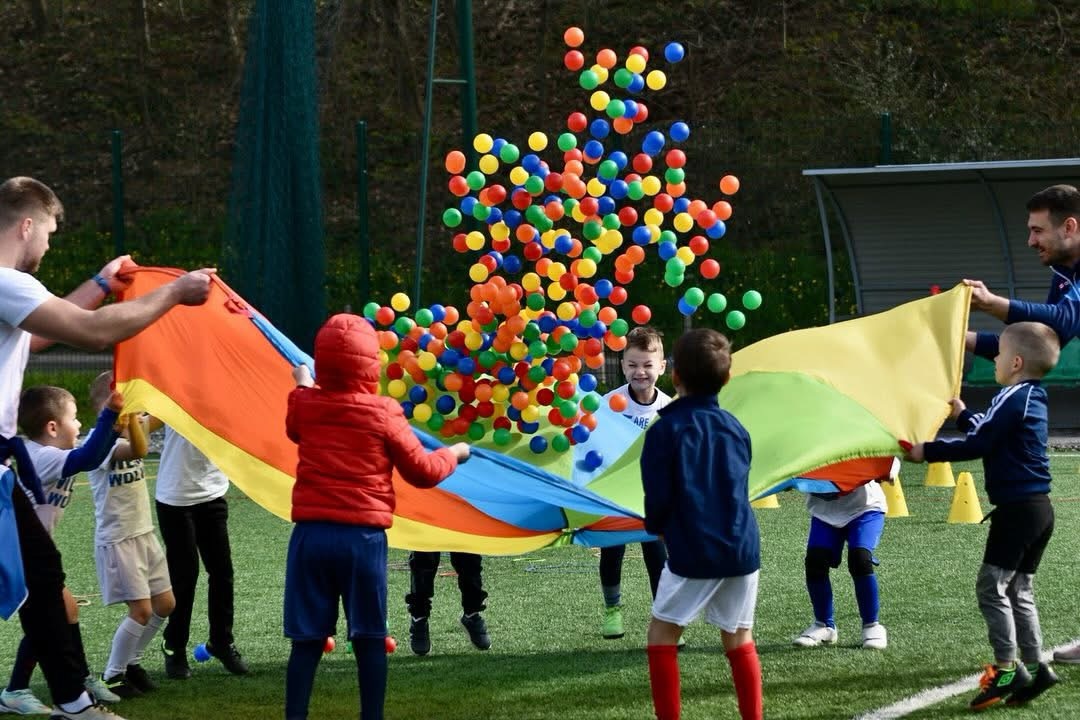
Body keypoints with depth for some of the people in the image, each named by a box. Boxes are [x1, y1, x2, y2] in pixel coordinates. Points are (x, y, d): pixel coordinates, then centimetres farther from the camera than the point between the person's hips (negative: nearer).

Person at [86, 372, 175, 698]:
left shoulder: (131, 431, 7)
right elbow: (138, 450, -37)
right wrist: (127, 409, -40)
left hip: (144, 534, 9)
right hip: (117, 540, -9)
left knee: (165, 603, 12)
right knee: (141, 609, -11)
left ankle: (131, 662, 27)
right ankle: (112, 676, 3)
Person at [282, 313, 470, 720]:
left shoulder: (304, 404, 4)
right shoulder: (383, 413, -5)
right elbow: (422, 472, 2)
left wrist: (302, 385, 47)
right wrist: (454, 453, 21)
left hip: (311, 535, 2)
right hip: (363, 537, -2)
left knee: (307, 639, 4)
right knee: (369, 638, 8)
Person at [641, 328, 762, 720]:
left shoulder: (665, 429, -7)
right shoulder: (736, 429, 9)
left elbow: (658, 496, -8)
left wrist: (657, 526, 13)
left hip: (693, 551, -5)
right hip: (743, 547, 5)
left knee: (662, 631, 8)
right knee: (738, 636, 14)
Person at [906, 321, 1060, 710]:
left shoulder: (1012, 399, -14)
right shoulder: (1033, 398, 15)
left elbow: (977, 445, -17)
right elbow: (991, 434, 27)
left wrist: (927, 451, -10)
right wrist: (962, 413, 40)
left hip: (1017, 509, -10)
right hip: (1039, 508, 10)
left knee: (991, 586, -6)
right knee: (1018, 591, 13)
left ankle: (1007, 669, -8)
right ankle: (1035, 667, 12)